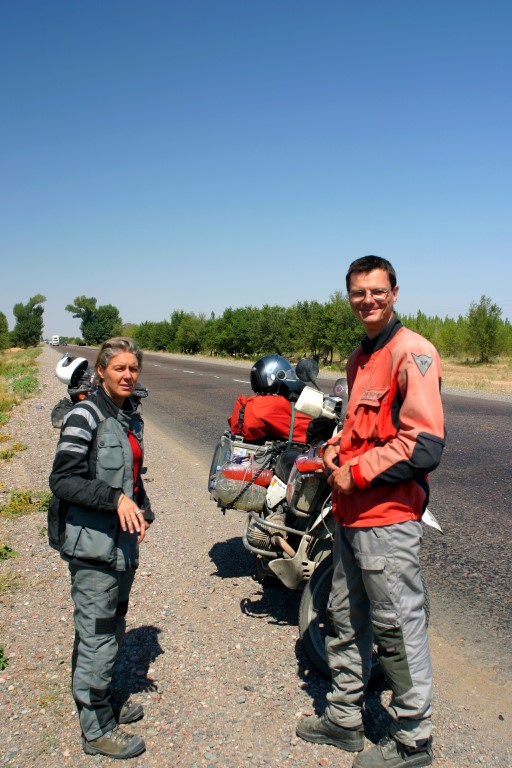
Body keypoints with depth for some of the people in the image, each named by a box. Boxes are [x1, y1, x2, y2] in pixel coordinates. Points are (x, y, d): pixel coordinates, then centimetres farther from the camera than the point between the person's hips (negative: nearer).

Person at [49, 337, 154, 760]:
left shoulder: (131, 416, 9)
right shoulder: (85, 415, -15)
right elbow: (62, 480, -19)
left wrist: (142, 510, 5)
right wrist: (115, 499, -26)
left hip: (122, 541, 8)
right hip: (93, 543, -8)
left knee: (112, 630, 21)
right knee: (97, 637, 2)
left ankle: (102, 705, 39)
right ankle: (96, 730, 18)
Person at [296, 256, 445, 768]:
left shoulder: (412, 352, -14)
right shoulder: (359, 358, 14)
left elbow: (425, 443, -22)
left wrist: (357, 473, -16)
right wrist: (337, 445, 6)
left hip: (387, 518, -9)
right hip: (350, 513, 9)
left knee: (397, 630, 6)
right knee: (346, 619, 20)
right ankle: (343, 719, 38)